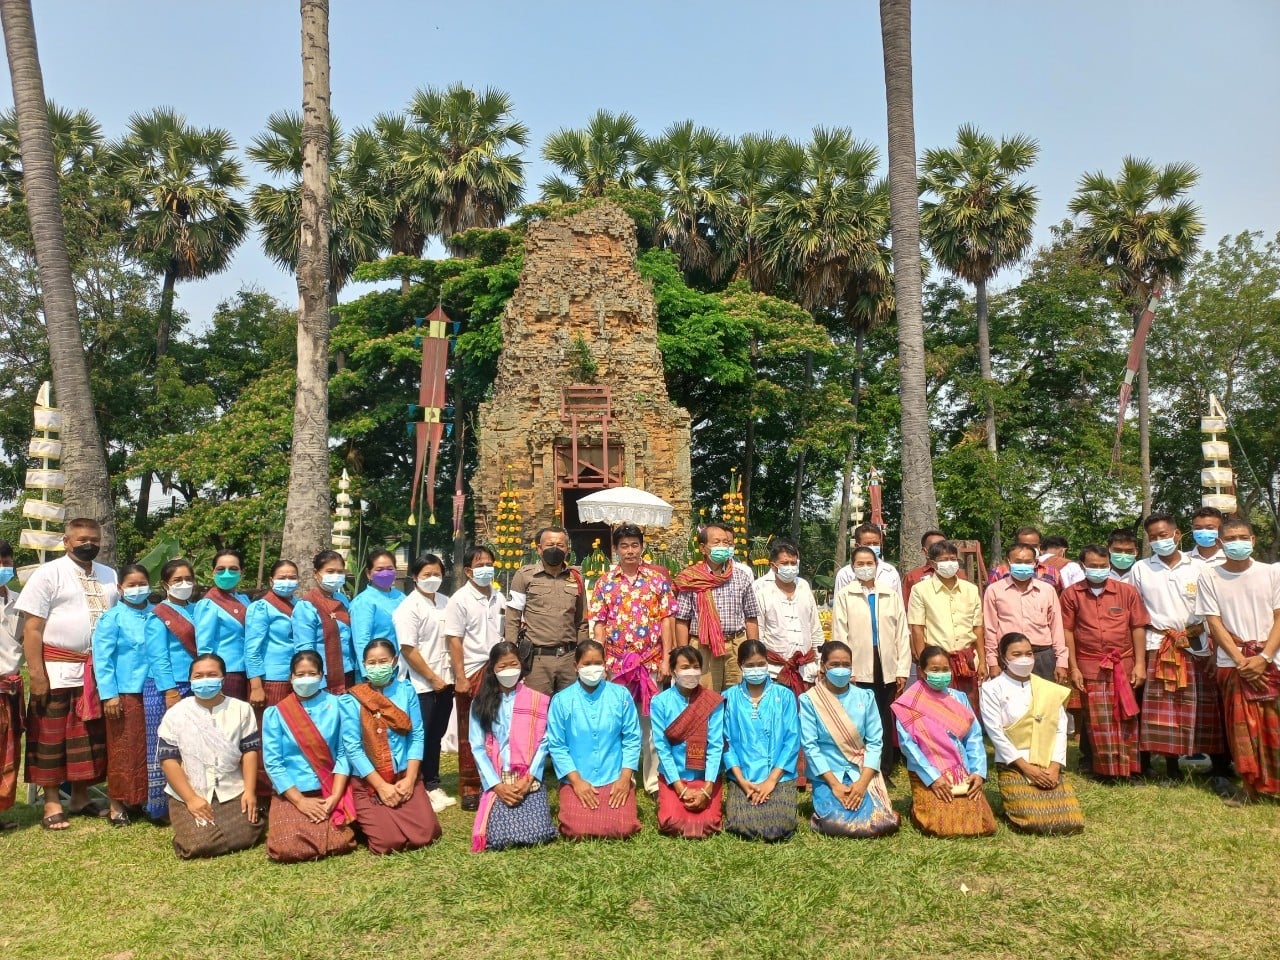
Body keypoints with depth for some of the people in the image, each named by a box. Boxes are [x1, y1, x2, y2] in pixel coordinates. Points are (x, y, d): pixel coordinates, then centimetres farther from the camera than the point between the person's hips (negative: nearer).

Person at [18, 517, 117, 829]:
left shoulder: (110, 576, 11)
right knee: (51, 737, 3)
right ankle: (52, 803, 13)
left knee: (90, 738, 11)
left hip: (98, 671, 5)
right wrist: (36, 674, -14)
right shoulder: (49, 573, -4)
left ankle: (81, 798, 23)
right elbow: (32, 628, -8)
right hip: (58, 670, -4)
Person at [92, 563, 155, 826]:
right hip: (125, 693, -4)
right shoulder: (112, 618, -5)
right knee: (123, 749, 3)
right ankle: (117, 804, 14)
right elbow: (102, 659, -8)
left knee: (151, 748, 12)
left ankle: (144, 798, 25)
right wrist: (109, 694, -13)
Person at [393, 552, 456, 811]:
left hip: (445, 681, 6)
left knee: (436, 735, 14)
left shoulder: (445, 602, 7)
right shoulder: (408, 608, -12)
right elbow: (408, 649, -15)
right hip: (421, 684, -6)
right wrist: (432, 678, -12)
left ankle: (433, 786, 26)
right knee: (422, 737, 3)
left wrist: (448, 676, 6)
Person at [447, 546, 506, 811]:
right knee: (470, 734, 6)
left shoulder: (499, 597, 10)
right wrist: (460, 677, -12)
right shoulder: (460, 600, -5)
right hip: (472, 674, -4)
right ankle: (469, 789, 16)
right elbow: (454, 641, -8)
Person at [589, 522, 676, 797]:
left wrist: (666, 659, -5)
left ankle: (653, 781, 15)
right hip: (615, 664, 1)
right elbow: (599, 624, 4)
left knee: (651, 722, 5)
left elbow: (666, 620, 1)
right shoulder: (604, 583, 5)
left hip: (651, 662, -1)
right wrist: (599, 663, -3)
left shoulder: (658, 579, 2)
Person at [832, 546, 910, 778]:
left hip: (886, 670, 2)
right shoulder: (844, 596, 3)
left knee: (885, 723, 7)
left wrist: (903, 670, 3)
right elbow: (840, 635, 0)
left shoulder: (892, 595, 10)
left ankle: (885, 771, 18)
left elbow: (902, 633, 9)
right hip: (858, 669, -2)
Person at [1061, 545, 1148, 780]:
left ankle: (1128, 768, 15)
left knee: (1126, 719, 6)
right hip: (1090, 668, -1)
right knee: (1099, 722, 4)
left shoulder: (1127, 591, 4)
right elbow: (1067, 631, 1)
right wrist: (1073, 668, -3)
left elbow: (1138, 628, 4)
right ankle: (1106, 769, 12)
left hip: (1124, 665, 1)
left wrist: (1140, 664, -1)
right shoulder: (1071, 594, 1)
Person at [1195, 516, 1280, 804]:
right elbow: (1214, 623, -1)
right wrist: (1241, 659, -11)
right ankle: (1251, 785, 13)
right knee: (1242, 728, 2)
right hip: (1232, 664, 0)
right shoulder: (1208, 576, 1)